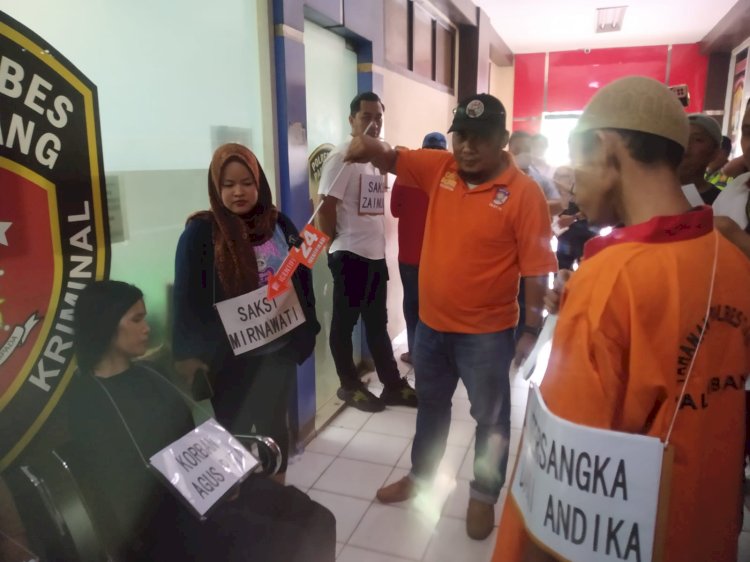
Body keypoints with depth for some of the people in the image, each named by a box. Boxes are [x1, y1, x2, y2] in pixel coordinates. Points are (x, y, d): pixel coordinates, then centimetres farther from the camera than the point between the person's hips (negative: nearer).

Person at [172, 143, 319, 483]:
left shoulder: (279, 225, 0)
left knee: (274, 423, 18)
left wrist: (306, 327, 4)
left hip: (279, 349, 3)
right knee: (236, 430, 11)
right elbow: (187, 298, -9)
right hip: (230, 356, -3)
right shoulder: (200, 233, -10)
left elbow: (302, 278, 8)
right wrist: (188, 353, -11)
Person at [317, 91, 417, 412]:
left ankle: (393, 385, 27)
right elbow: (326, 206, -14)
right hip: (350, 256, -8)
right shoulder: (342, 157, -12)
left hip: (376, 255, 8)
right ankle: (350, 386, 22)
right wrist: (333, 243, -7)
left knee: (378, 324, 16)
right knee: (345, 323, 8)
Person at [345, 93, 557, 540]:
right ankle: (420, 474, 46)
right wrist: (369, 147, -29)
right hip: (431, 323, 5)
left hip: (487, 332, -4)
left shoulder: (524, 192, -15)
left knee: (491, 419, 14)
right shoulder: (440, 168, -1)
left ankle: (484, 495, 37)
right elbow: (393, 159, -5)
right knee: (431, 404, 24)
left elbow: (536, 270, -14)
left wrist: (532, 332, -13)